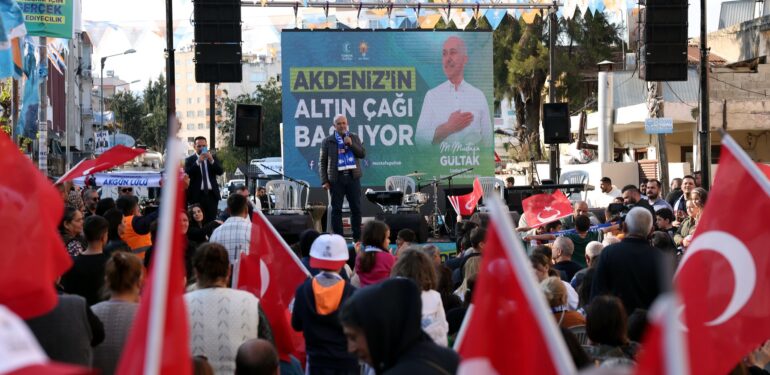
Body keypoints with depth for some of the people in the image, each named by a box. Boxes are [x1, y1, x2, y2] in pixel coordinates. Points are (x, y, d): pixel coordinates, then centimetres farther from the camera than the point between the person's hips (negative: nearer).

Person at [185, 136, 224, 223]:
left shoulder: (213, 158, 13)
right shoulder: (189, 160, 5)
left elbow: (220, 172, 0)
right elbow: (187, 174, -11)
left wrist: (211, 161, -15)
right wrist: (198, 162, -19)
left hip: (211, 194, 2)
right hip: (197, 195, -2)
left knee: (211, 220, -2)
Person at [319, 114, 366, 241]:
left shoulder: (354, 138, 11)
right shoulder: (328, 141, 5)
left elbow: (363, 154, 2)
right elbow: (322, 163, 4)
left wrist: (351, 144, -11)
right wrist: (324, 181, -4)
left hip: (353, 177, 2)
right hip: (336, 179, -2)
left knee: (356, 208, 3)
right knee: (336, 209, -1)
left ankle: (357, 237, 10)